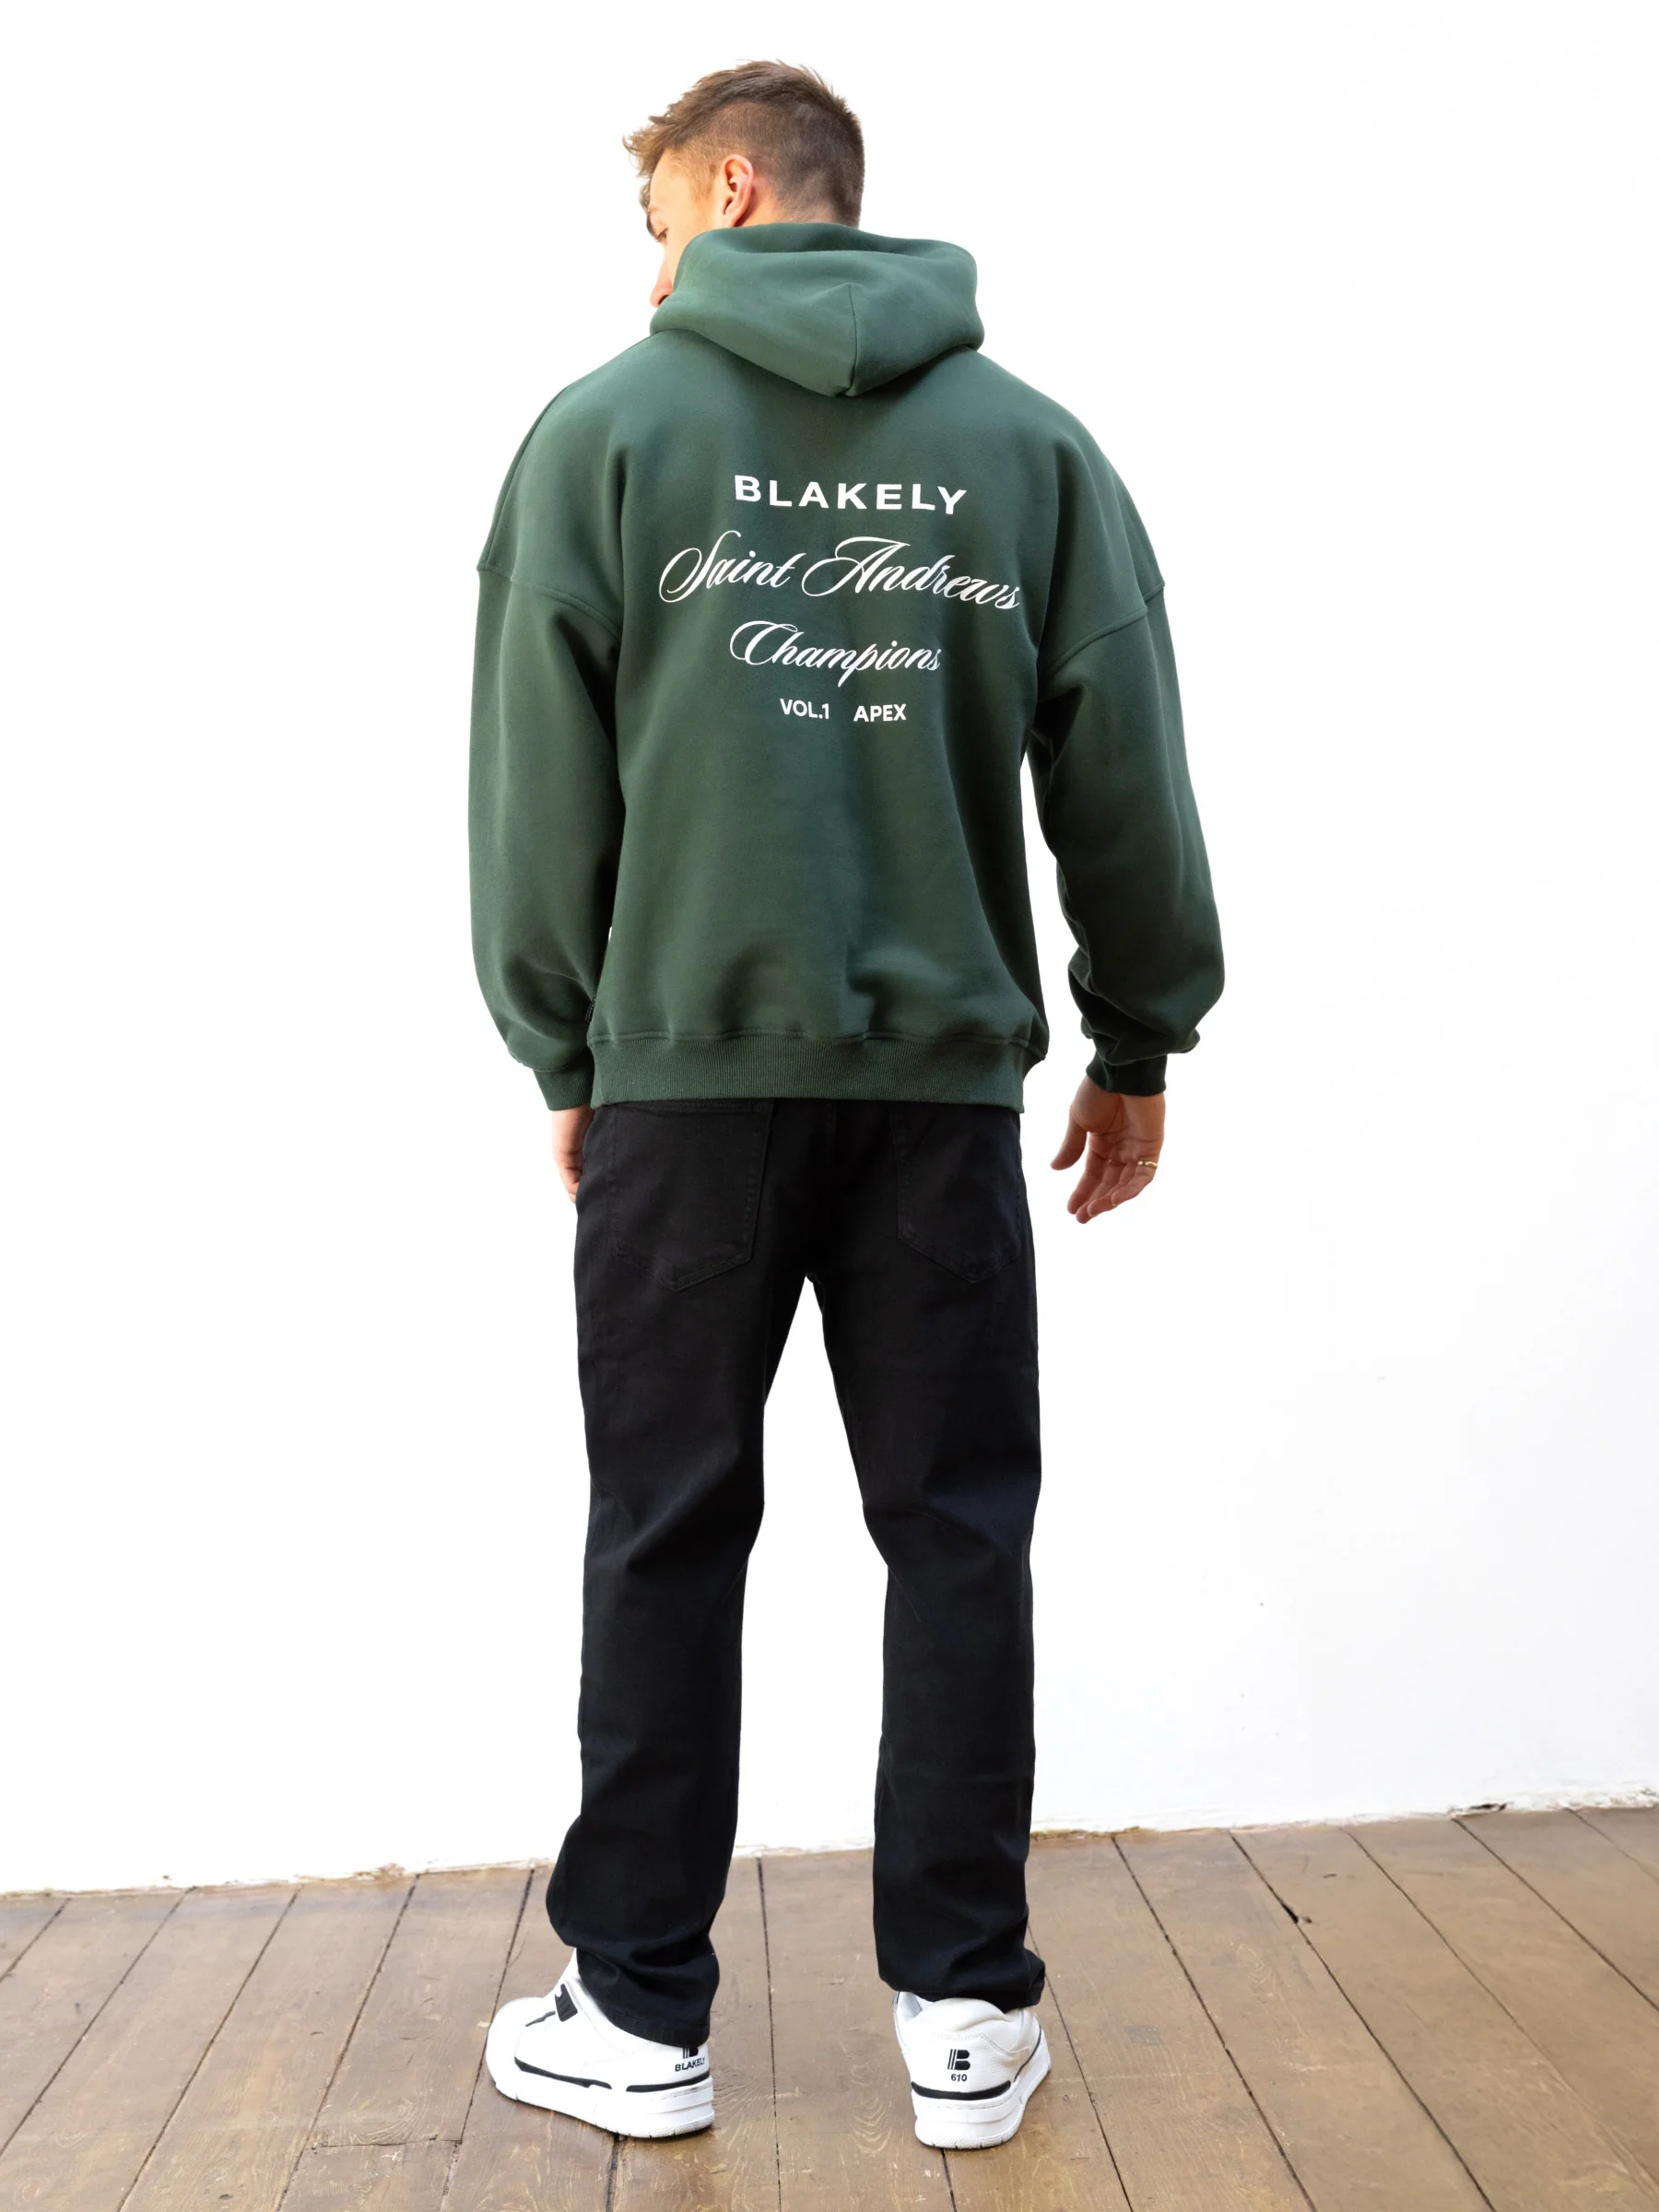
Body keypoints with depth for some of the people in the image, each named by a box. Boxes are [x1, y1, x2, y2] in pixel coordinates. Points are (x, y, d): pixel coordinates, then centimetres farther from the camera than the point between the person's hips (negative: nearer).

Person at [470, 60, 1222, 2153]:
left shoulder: (606, 427, 2)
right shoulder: (1032, 439, 7)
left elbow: (540, 779, 0)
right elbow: (1122, 773, 5)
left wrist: (565, 1050, 9)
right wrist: (1139, 1039, 13)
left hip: (686, 1066, -1)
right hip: (945, 1067, 2)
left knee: (668, 1539, 8)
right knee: (956, 1532, 9)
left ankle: (638, 2016, 18)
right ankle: (965, 2011, 17)